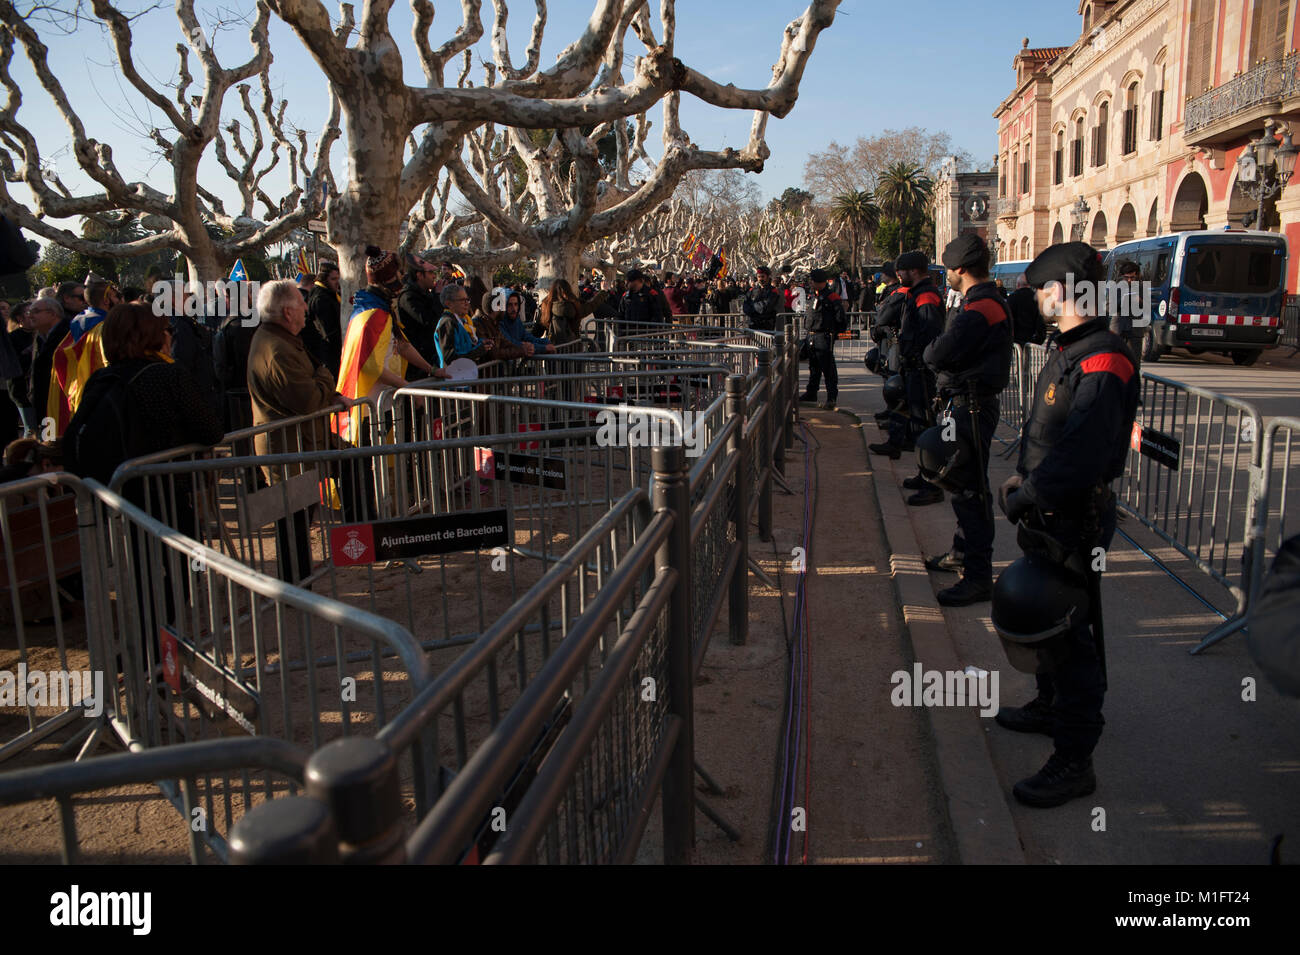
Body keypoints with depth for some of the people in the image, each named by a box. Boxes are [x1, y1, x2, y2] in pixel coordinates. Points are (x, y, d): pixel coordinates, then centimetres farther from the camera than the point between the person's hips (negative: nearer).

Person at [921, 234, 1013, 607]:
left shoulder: (979, 311, -21)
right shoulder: (991, 302, 15)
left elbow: (936, 355, -24)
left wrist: (929, 348, -3)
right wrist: (938, 350, -5)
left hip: (971, 409, -11)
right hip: (967, 405, 11)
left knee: (969, 492, -7)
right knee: (964, 485, 21)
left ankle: (978, 576, -1)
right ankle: (963, 552, 37)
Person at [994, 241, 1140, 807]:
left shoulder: (1101, 364, -22)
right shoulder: (1069, 351, 11)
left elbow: (1082, 456, -28)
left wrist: (1025, 497, -20)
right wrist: (1024, 477, 5)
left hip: (1075, 521, -10)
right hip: (1051, 513, 10)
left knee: (1071, 634, -2)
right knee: (1045, 617, 24)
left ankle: (1074, 763, 8)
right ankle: (1050, 707, 45)